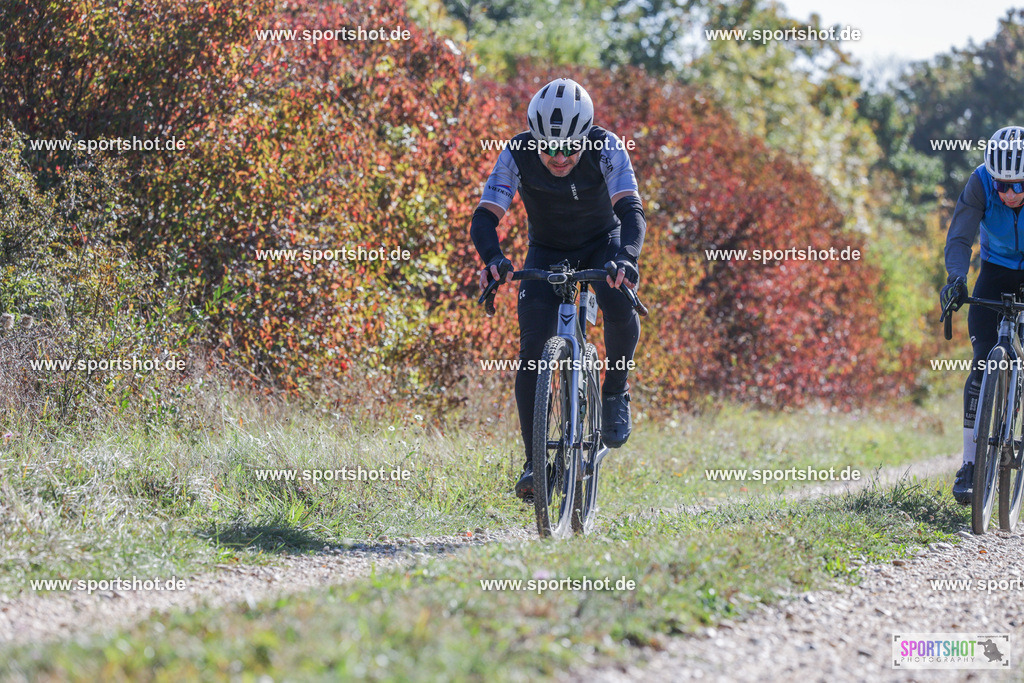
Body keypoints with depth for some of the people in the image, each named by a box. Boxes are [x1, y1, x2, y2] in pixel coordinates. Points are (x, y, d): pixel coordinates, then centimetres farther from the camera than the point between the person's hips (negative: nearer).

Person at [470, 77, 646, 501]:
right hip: (547, 253, 1)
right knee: (533, 350, -16)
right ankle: (533, 462, -10)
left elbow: (631, 210, -36)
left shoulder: (607, 149, -27)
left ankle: (615, 391, -4)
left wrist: (626, 258, -56)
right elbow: (485, 216, -29)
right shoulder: (517, 155, -25)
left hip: (602, 243, -1)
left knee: (620, 309, -32)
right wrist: (492, 259, -51)